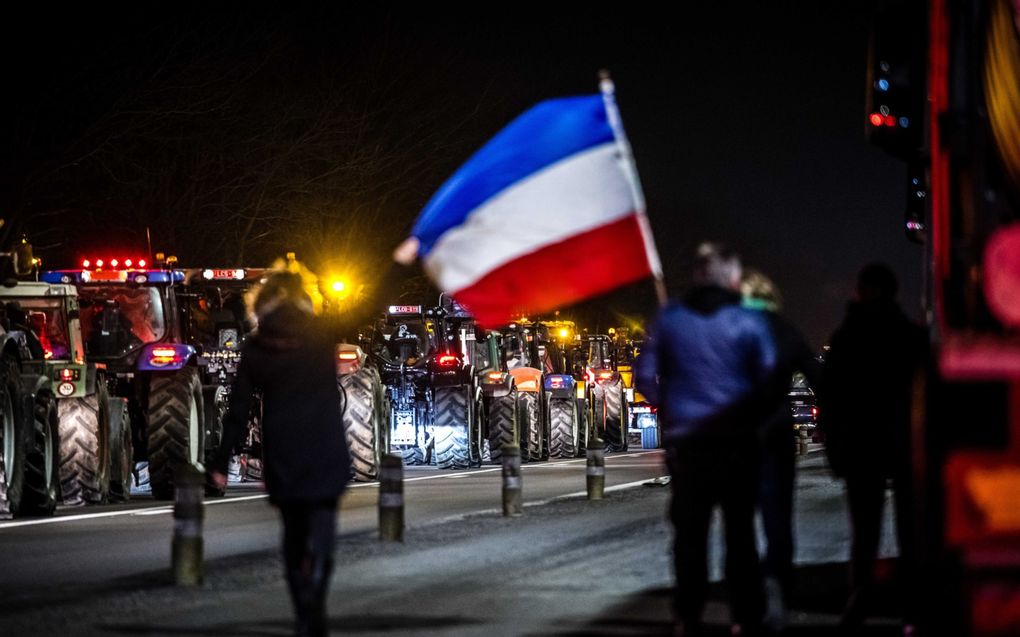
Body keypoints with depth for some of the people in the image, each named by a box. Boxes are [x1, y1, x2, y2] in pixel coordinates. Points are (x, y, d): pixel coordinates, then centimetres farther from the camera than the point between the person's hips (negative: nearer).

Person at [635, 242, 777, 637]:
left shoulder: (668, 320, 0)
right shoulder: (749, 323, -6)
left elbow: (645, 376, 0)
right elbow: (769, 379, -8)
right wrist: (754, 415, 9)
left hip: (685, 440, 1)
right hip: (737, 441, -1)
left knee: (689, 530, 9)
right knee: (740, 530, 7)